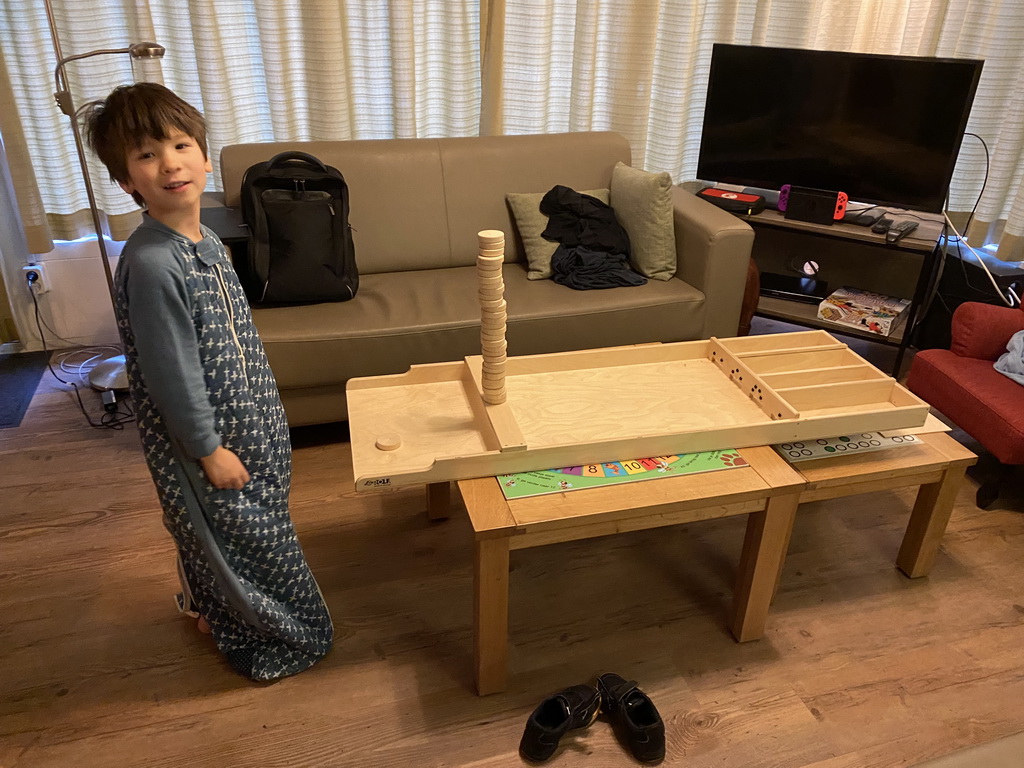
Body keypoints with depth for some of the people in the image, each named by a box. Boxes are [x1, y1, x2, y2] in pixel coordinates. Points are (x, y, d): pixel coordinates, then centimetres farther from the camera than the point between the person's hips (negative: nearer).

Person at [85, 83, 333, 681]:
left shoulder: (206, 242, 2)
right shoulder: (150, 263, -26)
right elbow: (171, 371, -23)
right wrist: (209, 448, -17)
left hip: (251, 417, 9)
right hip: (205, 434, -8)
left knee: (256, 528, 24)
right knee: (236, 534, 10)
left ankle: (207, 604, 50)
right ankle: (271, 642, 33)